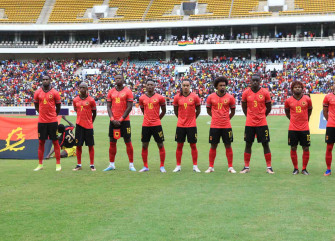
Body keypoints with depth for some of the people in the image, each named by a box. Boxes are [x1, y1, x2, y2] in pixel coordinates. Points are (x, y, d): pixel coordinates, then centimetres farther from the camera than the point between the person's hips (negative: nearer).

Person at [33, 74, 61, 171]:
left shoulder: (55, 93, -1)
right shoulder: (38, 92, 4)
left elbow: (58, 107, 7)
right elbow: (36, 106, 15)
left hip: (53, 121, -2)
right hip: (41, 121, 2)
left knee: (55, 141, 1)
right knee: (41, 142, 5)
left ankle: (58, 164, 5)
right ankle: (40, 164, 12)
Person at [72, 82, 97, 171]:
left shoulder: (91, 100, -4)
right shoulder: (75, 100, 4)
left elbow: (94, 113, 5)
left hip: (88, 125, -2)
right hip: (79, 124, 3)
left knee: (90, 145, 2)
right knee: (78, 145, 4)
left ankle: (92, 165, 8)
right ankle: (79, 165, 13)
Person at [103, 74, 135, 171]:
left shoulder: (128, 91, -2)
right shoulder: (111, 92, 8)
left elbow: (129, 107, -6)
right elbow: (108, 107, 7)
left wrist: (121, 119, -11)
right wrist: (112, 119, -7)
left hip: (124, 120, -3)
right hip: (113, 121, 4)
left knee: (128, 142, -1)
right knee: (112, 142, 5)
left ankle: (131, 164, 3)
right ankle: (111, 164, 12)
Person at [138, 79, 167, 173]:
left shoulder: (160, 97, -2)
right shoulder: (142, 98, 6)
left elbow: (164, 111, 8)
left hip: (156, 125, -2)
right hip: (145, 125, 2)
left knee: (160, 145, 0)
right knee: (144, 146, 5)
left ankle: (162, 166, 8)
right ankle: (145, 166, 15)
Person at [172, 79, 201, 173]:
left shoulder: (194, 97, -3)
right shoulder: (177, 97, 1)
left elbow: (198, 110, 9)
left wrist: (192, 118, 8)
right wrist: (181, 118, 11)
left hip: (191, 125, -1)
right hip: (180, 125, 1)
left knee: (193, 145, 3)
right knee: (179, 145, 5)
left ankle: (195, 166, 10)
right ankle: (178, 166, 14)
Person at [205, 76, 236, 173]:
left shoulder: (230, 97, 0)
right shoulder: (211, 97, 1)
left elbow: (233, 111, 11)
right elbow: (208, 110, 13)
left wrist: (227, 118, 6)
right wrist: (215, 117, 6)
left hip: (226, 126, 0)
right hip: (214, 126, 0)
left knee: (228, 146, 3)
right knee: (213, 146, 5)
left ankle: (230, 167, 10)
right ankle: (211, 167, 13)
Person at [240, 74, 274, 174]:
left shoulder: (265, 92, -3)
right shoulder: (246, 93, 0)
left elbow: (268, 107, 8)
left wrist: (262, 116, 6)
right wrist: (249, 116, 9)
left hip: (262, 123, -1)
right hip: (249, 123, 1)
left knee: (265, 144, 1)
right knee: (248, 144, 6)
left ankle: (269, 167, 7)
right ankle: (246, 167, 14)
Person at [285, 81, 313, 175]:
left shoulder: (307, 99, -1)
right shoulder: (288, 101, 0)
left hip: (304, 128, 0)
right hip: (293, 128, 0)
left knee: (306, 149, 1)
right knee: (293, 148, 3)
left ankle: (304, 169, 12)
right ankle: (295, 168, 15)